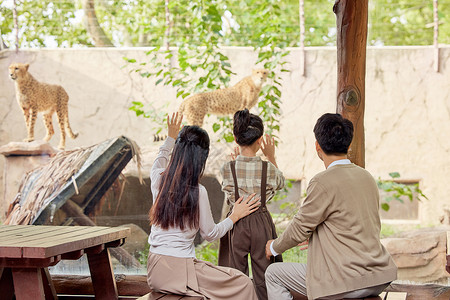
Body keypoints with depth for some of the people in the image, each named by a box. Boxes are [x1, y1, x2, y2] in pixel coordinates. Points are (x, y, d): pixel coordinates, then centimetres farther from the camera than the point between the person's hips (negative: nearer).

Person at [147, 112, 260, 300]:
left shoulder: (158, 179, 0)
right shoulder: (197, 192, -16)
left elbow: (160, 158, 27)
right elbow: (211, 234, -3)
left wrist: (171, 137, 42)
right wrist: (235, 216, 11)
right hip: (178, 272, -8)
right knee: (243, 284, 3)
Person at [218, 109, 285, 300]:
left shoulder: (227, 169, -12)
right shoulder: (268, 168, -11)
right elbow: (280, 183, 12)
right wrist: (271, 156, 17)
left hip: (236, 225, 0)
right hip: (262, 223, 0)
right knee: (263, 279, 12)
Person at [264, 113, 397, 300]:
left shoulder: (323, 182, -16)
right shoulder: (367, 177, 8)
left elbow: (300, 228, -7)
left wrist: (274, 247, 14)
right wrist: (317, 237, 33)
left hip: (346, 283, -8)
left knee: (273, 274, 10)